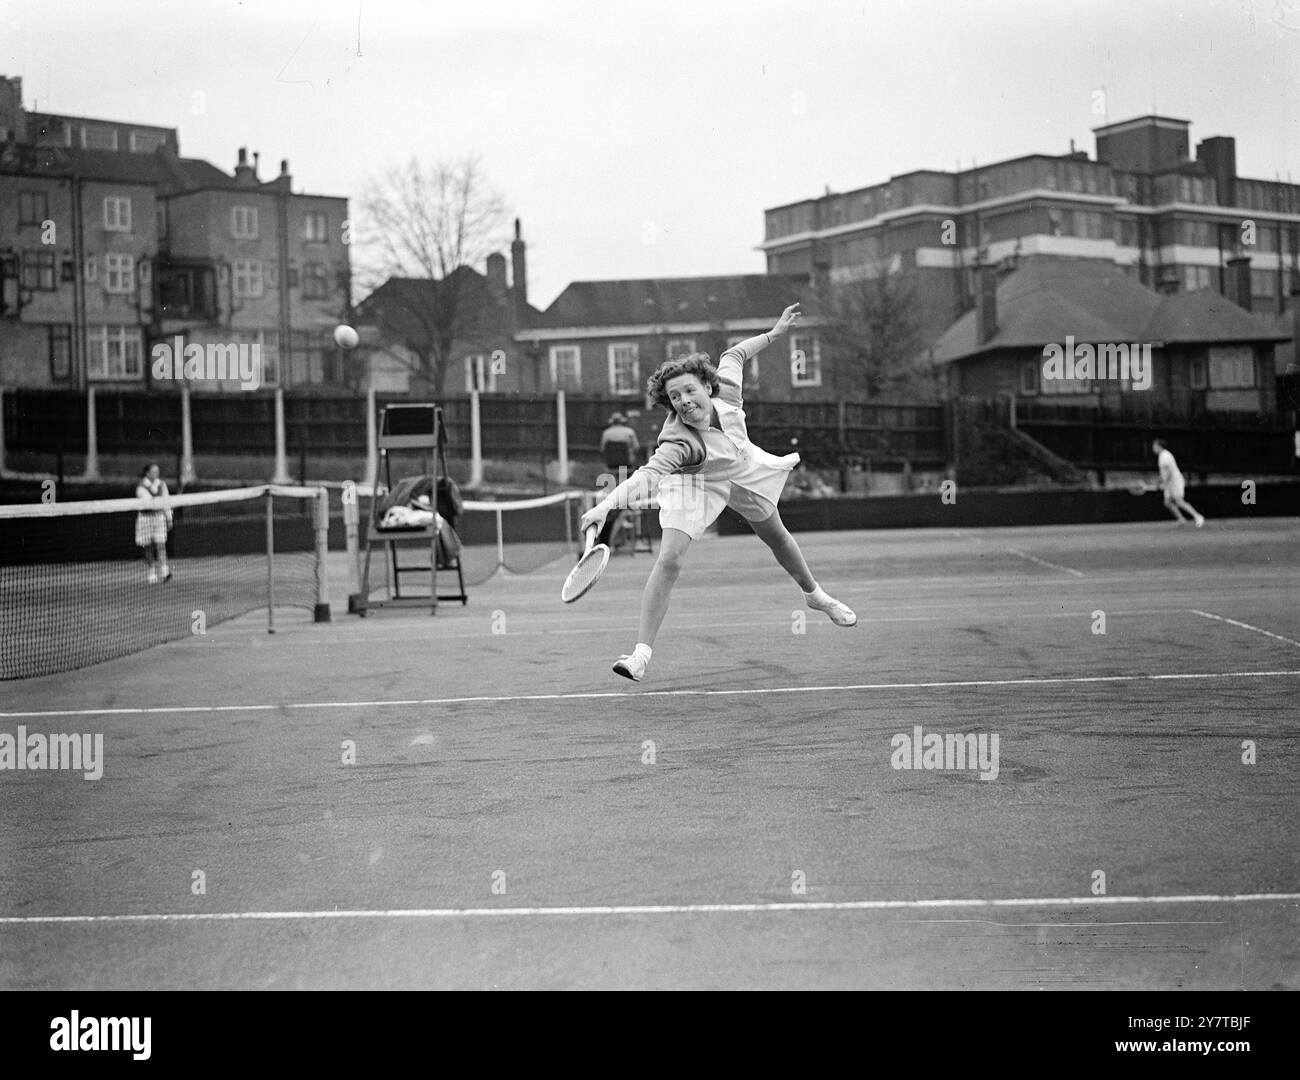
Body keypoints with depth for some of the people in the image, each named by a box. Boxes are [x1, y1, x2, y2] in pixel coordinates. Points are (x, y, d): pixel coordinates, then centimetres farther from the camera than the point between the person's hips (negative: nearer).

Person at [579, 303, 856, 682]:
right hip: (694, 483, -5)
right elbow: (646, 476, -58)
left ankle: (815, 595, 53)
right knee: (669, 559, -22)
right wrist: (606, 505, -73)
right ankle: (642, 653, -17)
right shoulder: (677, 443, -44)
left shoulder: (725, 391, -31)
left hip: (745, 471, 5)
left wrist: (774, 333, -8)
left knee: (776, 536, 24)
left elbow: (732, 356, -11)